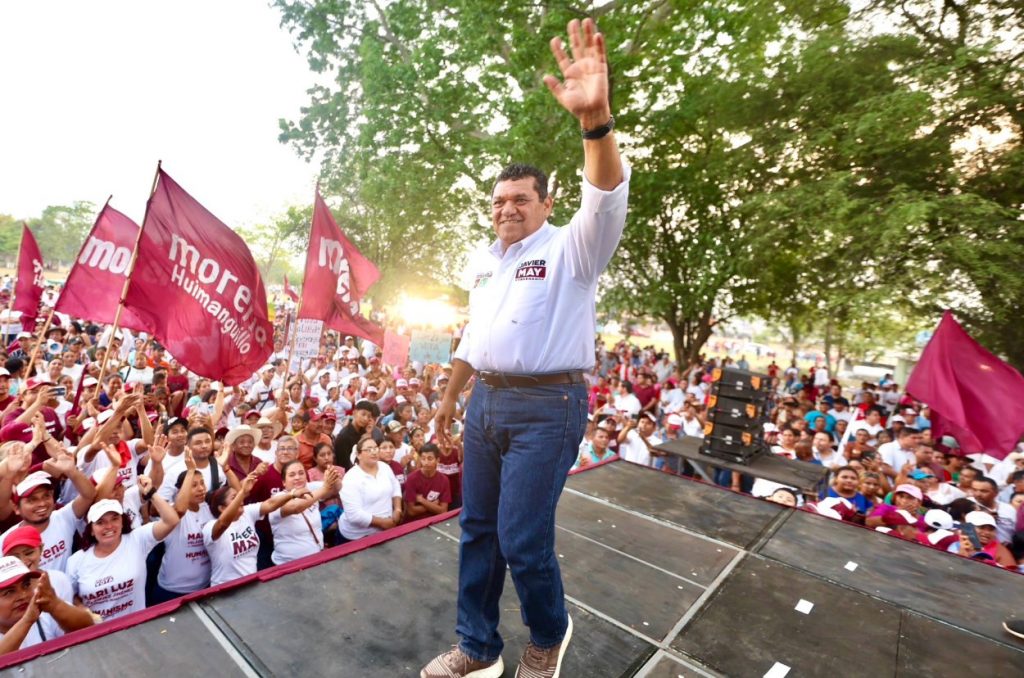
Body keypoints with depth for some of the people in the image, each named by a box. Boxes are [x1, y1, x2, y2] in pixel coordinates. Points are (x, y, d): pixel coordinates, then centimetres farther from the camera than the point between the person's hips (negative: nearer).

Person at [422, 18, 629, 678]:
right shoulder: (486, 262, 15)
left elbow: (608, 200, -23)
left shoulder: (571, 248, -4)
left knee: (522, 540, -3)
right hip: (486, 402, 7)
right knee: (476, 529, 13)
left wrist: (596, 118, -40)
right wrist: (449, 397, 22)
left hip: (547, 407, -7)